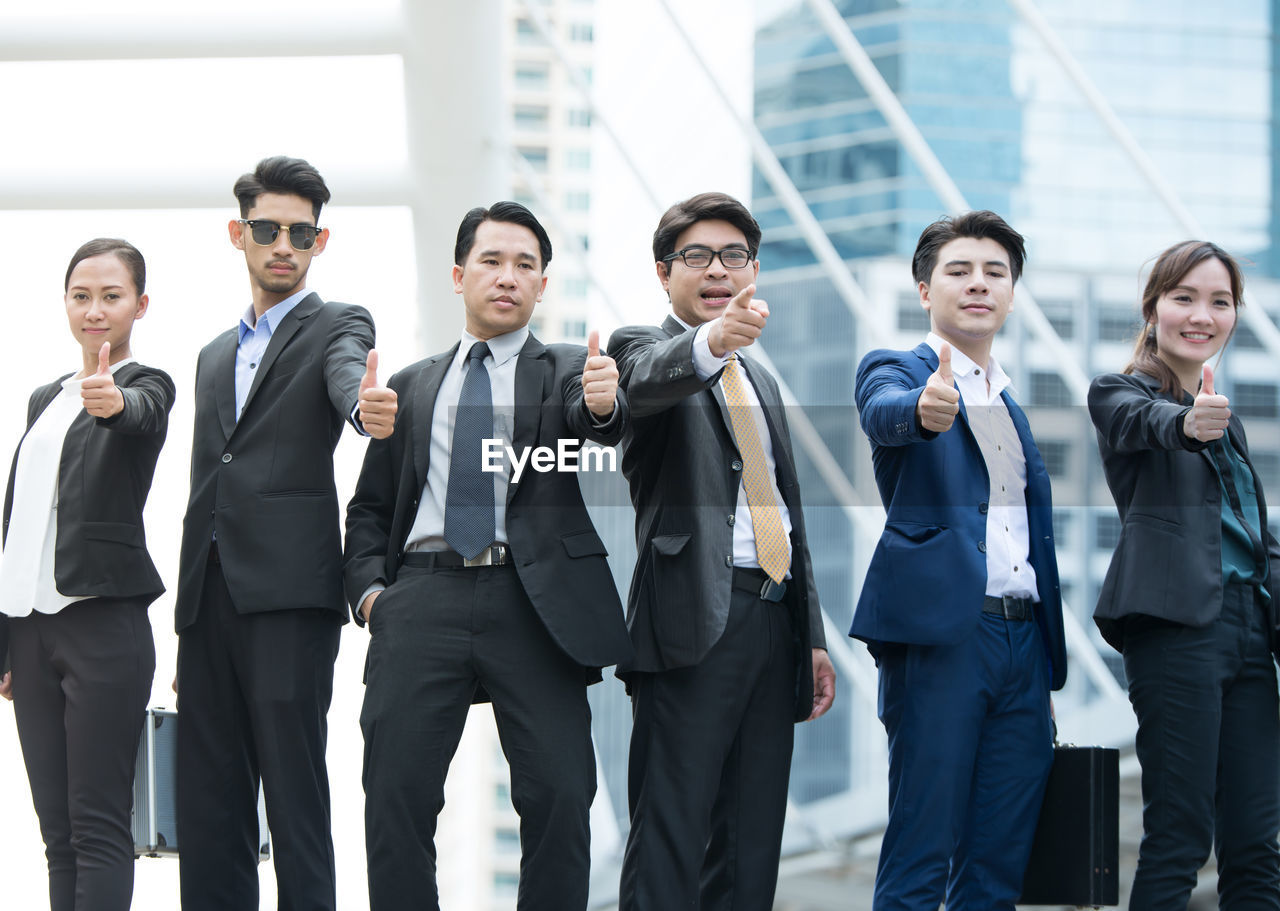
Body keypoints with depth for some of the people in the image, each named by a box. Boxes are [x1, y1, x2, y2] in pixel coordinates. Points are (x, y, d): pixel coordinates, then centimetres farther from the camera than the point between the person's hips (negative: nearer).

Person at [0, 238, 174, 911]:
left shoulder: (147, 386, -1)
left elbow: (141, 415, -26)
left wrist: (112, 401, -51)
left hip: (103, 621, -7)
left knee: (98, 823, -8)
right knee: (57, 827, 7)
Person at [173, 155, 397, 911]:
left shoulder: (338, 326, 6)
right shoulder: (217, 355, 24)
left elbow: (348, 379, -18)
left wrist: (369, 406, -44)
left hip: (288, 591, -6)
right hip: (210, 594, 6)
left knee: (294, 790, -10)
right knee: (208, 806, 4)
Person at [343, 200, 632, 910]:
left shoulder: (566, 371, 13)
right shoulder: (412, 386, 21)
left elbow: (595, 417, -11)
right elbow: (370, 505, 22)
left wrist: (602, 402, -35)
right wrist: (368, 587, 4)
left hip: (534, 605, -2)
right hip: (424, 600, 2)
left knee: (560, 796, -9)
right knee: (396, 797, -4)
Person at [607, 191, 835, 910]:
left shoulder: (761, 380, 25)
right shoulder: (642, 346, 2)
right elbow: (648, 378, -24)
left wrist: (813, 636, 20)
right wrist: (712, 341, -46)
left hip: (773, 619, 7)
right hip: (696, 619, -7)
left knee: (752, 847, 7)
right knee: (671, 836, -11)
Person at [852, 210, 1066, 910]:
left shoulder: (1014, 410, 23)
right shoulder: (894, 372, 2)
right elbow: (885, 413, -23)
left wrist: (1047, 668, 19)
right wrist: (923, 408, -48)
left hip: (1024, 641, 7)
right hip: (941, 631, -7)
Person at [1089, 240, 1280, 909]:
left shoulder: (1224, 419, 24)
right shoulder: (1120, 395, 2)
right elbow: (1146, 421, -23)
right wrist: (1187, 424, -46)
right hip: (1178, 623, -7)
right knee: (1178, 838, -10)